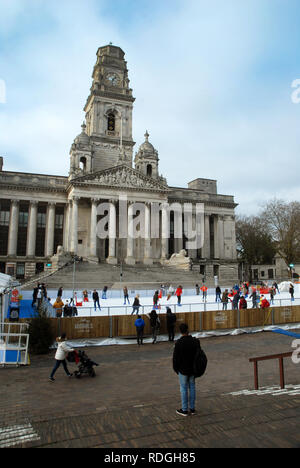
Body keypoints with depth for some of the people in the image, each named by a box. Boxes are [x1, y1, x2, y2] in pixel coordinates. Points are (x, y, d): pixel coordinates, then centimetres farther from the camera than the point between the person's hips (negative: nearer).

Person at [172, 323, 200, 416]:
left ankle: (184, 410, 17)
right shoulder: (195, 341, -6)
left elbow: (175, 357, -14)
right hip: (193, 369, 4)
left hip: (183, 370, -4)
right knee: (192, 387, 16)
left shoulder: (179, 343, -20)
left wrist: (176, 369, 1)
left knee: (184, 388, 7)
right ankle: (192, 408, 25)